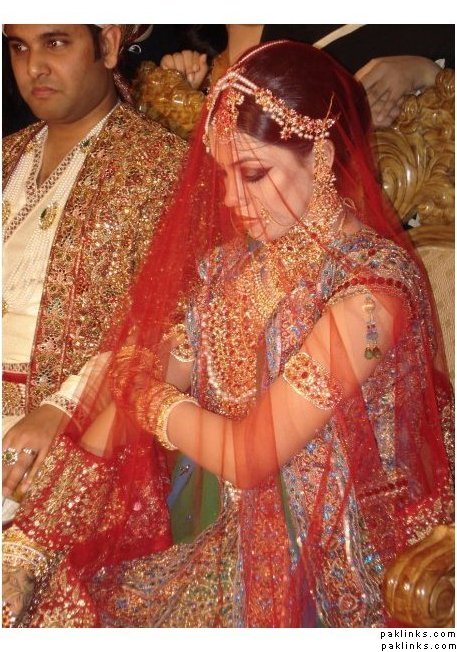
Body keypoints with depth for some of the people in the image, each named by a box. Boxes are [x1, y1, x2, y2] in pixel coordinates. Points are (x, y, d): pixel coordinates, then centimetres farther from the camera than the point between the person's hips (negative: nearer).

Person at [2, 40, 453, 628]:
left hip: (317, 563, -5)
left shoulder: (371, 288, -19)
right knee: (53, 596, -10)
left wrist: (142, 394, -2)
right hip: (218, 531, 5)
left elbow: (248, 458, -17)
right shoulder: (233, 258, 2)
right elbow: (156, 376, -2)